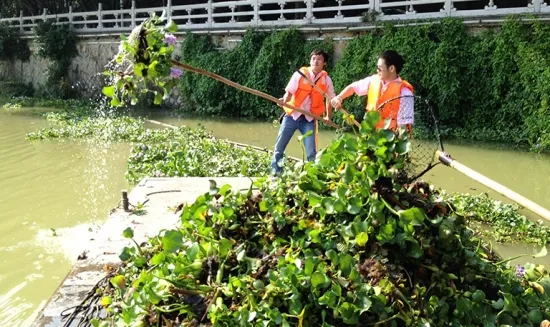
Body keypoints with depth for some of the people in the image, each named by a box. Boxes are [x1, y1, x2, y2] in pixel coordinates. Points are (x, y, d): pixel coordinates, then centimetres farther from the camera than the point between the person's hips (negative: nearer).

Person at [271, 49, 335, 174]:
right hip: (292, 115, -1)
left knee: (311, 152, -5)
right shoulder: (300, 74, -6)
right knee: (279, 147, 1)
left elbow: (330, 98, 15)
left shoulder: (326, 79, 1)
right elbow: (289, 92, -10)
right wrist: (284, 101, -30)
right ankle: (275, 173, 12)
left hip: (309, 119, 1)